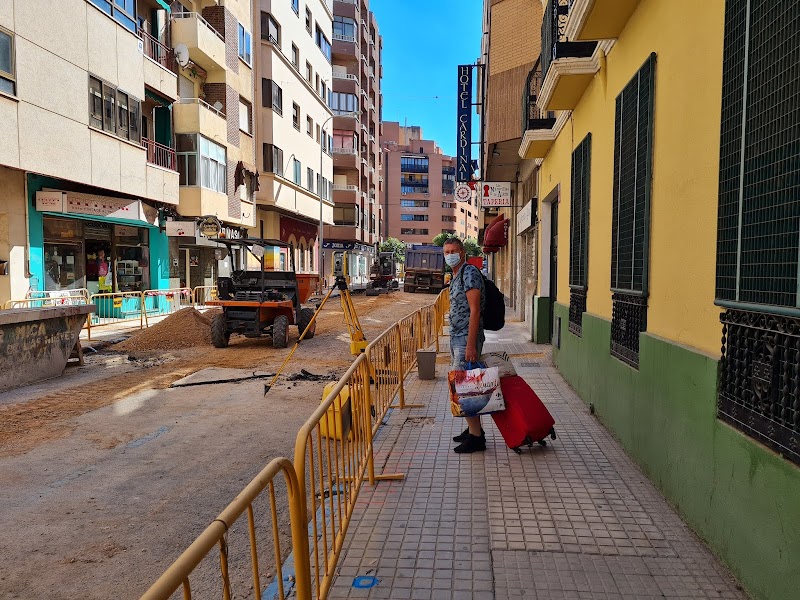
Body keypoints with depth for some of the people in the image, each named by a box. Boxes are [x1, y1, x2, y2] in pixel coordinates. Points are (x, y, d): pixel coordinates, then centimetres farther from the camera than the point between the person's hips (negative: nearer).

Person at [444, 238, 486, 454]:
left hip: (466, 339, -10)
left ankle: (476, 437, -3)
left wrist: (470, 344, -24)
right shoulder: (455, 276, 17)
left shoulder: (470, 273, -13)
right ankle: (474, 429, 25)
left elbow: (475, 310, -19)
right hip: (456, 338, 10)